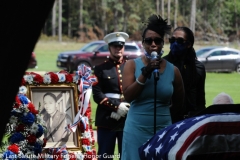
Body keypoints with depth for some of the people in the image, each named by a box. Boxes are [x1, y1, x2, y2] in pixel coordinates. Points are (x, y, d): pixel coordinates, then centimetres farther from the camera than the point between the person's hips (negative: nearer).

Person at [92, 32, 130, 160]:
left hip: (128, 119, 2)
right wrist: (116, 106, -15)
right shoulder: (100, 69, 4)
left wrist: (125, 108, -12)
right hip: (106, 120, -2)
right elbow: (97, 95, -5)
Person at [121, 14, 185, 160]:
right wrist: (145, 73, -15)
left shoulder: (173, 70, 3)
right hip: (136, 131, -1)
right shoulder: (132, 65, 0)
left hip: (163, 130, 1)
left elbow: (178, 106, 14)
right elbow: (128, 96, -11)